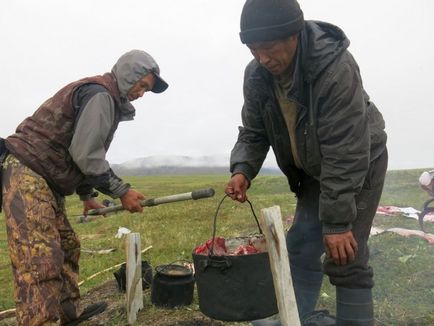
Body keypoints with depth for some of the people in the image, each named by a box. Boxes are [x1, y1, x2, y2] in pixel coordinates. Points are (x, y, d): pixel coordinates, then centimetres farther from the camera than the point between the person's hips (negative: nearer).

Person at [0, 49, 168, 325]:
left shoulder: (105, 98, 18)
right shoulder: (100, 94, -13)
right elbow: (85, 155, -20)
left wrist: (87, 195, 20)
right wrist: (121, 191, -13)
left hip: (46, 180, 11)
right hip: (27, 173, -11)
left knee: (67, 247, 16)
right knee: (41, 259, -16)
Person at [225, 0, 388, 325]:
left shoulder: (336, 68, -33)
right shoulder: (257, 75, -14)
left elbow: (345, 153, -33)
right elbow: (254, 132, -3)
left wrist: (338, 221, -31)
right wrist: (243, 170, -23)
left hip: (361, 163, -6)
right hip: (313, 169, 6)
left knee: (345, 256, -8)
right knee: (301, 248, 7)